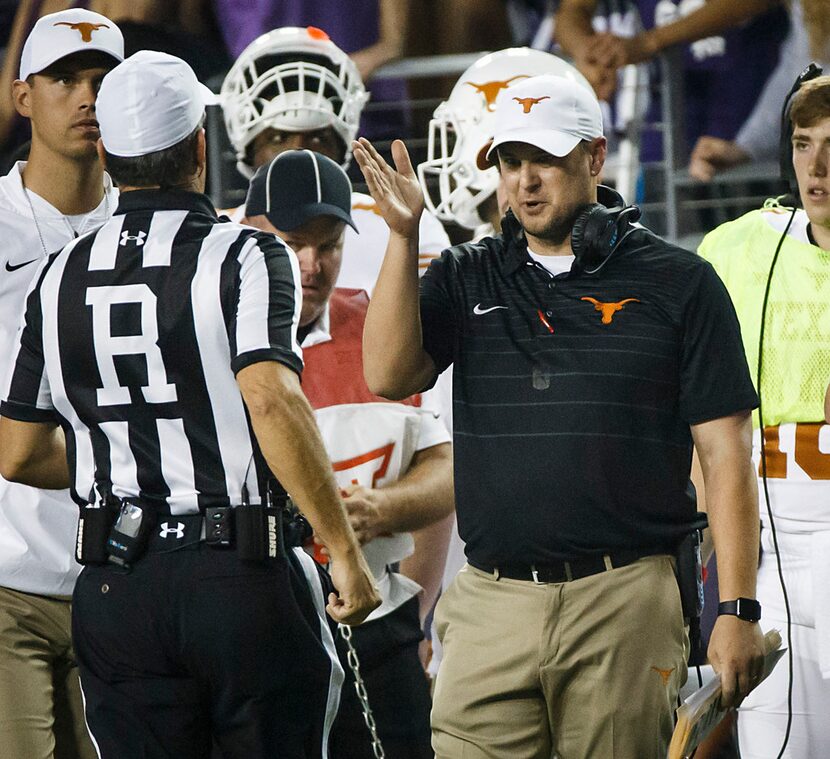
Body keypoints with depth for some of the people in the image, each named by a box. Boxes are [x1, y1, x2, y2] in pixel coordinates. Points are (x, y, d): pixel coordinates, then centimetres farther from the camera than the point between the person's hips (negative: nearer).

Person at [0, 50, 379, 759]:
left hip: (115, 587, 4)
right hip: (240, 575, -4)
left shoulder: (61, 276, 8)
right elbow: (271, 402, -23)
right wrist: (345, 549, -18)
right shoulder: (245, 257, -7)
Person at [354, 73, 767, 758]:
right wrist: (403, 236, -7)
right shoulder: (463, 280, 13)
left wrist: (737, 610, -5)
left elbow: (725, 455, 2)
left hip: (626, 604, -2)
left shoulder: (678, 284, 4)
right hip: (491, 605, 2)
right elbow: (389, 376, -1)